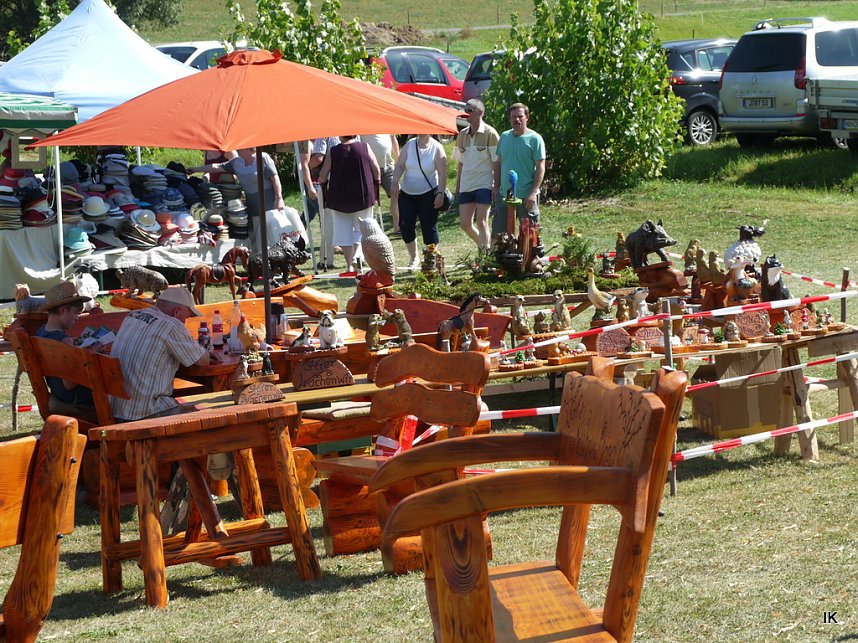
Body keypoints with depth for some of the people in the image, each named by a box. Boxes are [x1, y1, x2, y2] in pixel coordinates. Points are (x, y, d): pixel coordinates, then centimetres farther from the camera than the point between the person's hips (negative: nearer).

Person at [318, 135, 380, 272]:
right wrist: (375, 187, 16)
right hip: (363, 196, 0)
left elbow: (322, 176, -4)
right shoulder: (365, 148, -4)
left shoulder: (333, 152, -5)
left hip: (339, 198, 0)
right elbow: (377, 172, 0)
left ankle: (349, 265, 7)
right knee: (361, 230, 12)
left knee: (344, 232, 10)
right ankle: (356, 256, -11)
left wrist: (323, 182, 19)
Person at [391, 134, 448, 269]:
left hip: (428, 194, -3)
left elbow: (442, 174, -9)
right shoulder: (409, 145, 2)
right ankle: (413, 258, 17)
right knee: (406, 226, -2)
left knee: (429, 228, -2)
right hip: (406, 194, 3)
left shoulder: (437, 148, -7)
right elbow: (400, 166, 2)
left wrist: (440, 193, -15)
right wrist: (395, 183, -12)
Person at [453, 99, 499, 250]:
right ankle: (485, 246, 25)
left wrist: (496, 185, -11)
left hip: (484, 184, -6)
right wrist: (457, 185, 14)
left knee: (481, 222, -9)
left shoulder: (490, 133, -6)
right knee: (465, 223, 3)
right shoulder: (462, 135, 12)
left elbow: (496, 162, -6)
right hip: (466, 185, 6)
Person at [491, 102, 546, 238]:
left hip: (526, 196, -5)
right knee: (498, 233, 10)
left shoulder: (534, 139, -7)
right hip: (504, 195, 6)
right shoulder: (504, 137, 9)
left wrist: (533, 192, -18)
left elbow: (540, 167, -10)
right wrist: (496, 187, 13)